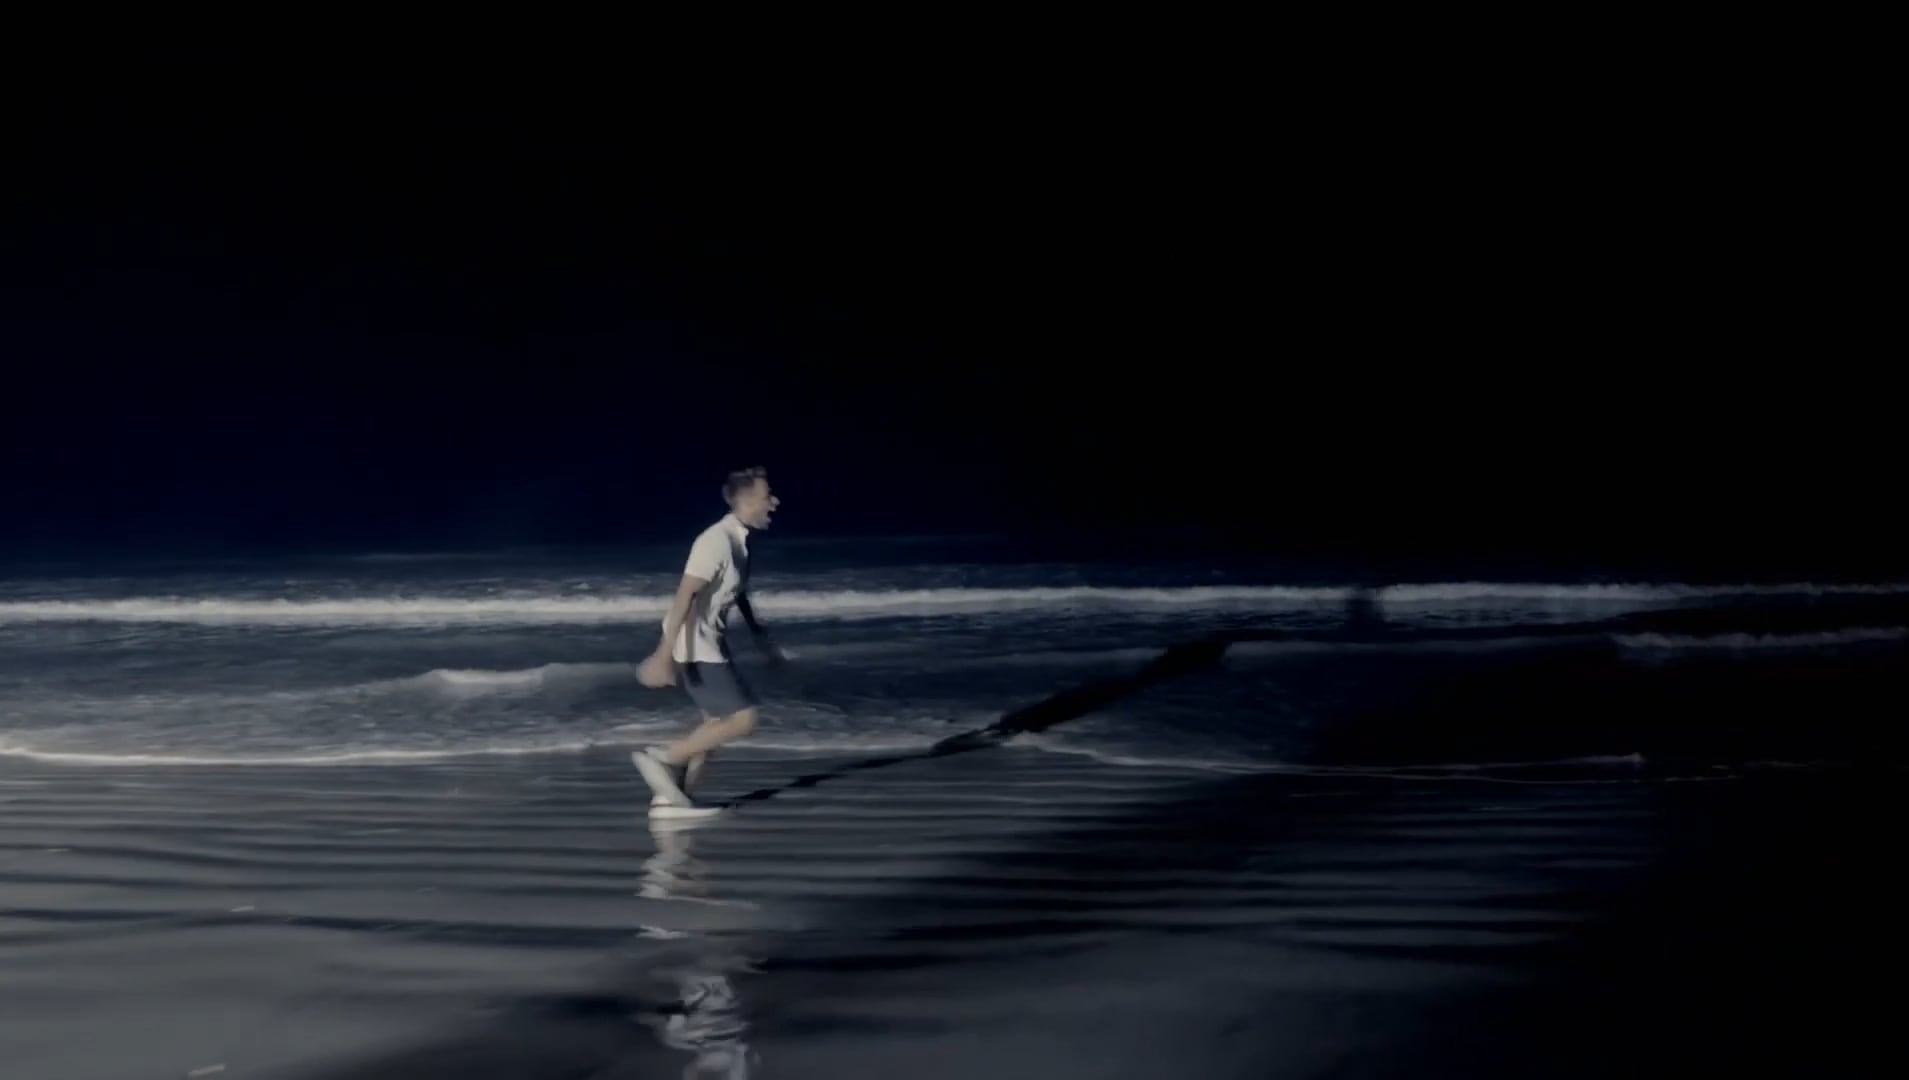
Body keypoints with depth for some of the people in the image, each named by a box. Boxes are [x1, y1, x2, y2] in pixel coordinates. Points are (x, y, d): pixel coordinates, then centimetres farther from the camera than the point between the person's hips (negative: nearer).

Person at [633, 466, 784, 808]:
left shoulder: (739, 540, 8)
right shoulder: (717, 541, -22)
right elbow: (685, 595, -28)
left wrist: (762, 638, 29)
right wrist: (664, 654, -33)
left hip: (711, 643, 10)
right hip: (694, 646, -10)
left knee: (720, 722, 14)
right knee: (743, 719, -9)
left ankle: (671, 795, 20)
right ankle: (661, 757, -1)